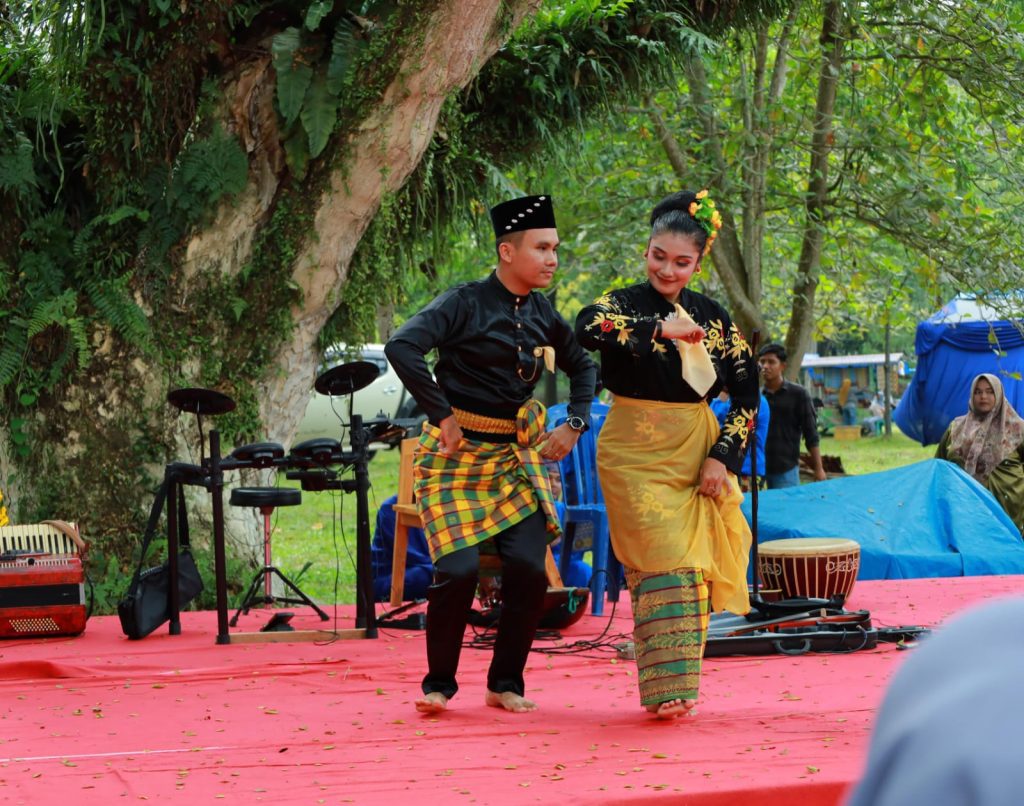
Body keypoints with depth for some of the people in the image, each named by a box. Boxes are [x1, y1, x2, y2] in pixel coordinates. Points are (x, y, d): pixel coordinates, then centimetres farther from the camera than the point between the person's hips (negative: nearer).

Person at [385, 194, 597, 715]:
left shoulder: (542, 316, 7)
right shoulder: (466, 304, -12)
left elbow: (582, 366, 25)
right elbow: (402, 348, -26)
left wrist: (575, 423, 10)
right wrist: (442, 415, -21)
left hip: (517, 455, 5)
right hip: (455, 455, -5)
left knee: (529, 566, -8)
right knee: (458, 569, -14)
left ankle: (507, 683, 9)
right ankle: (439, 684, 6)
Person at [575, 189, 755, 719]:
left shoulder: (713, 318, 8)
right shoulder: (624, 305, -3)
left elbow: (746, 392, 9)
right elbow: (588, 329, -28)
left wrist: (723, 456, -2)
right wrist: (659, 329, -34)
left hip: (697, 455, 4)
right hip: (637, 456, -4)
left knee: (693, 567, 1)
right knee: (663, 564, -14)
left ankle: (682, 686, 10)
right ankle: (665, 687, -14)